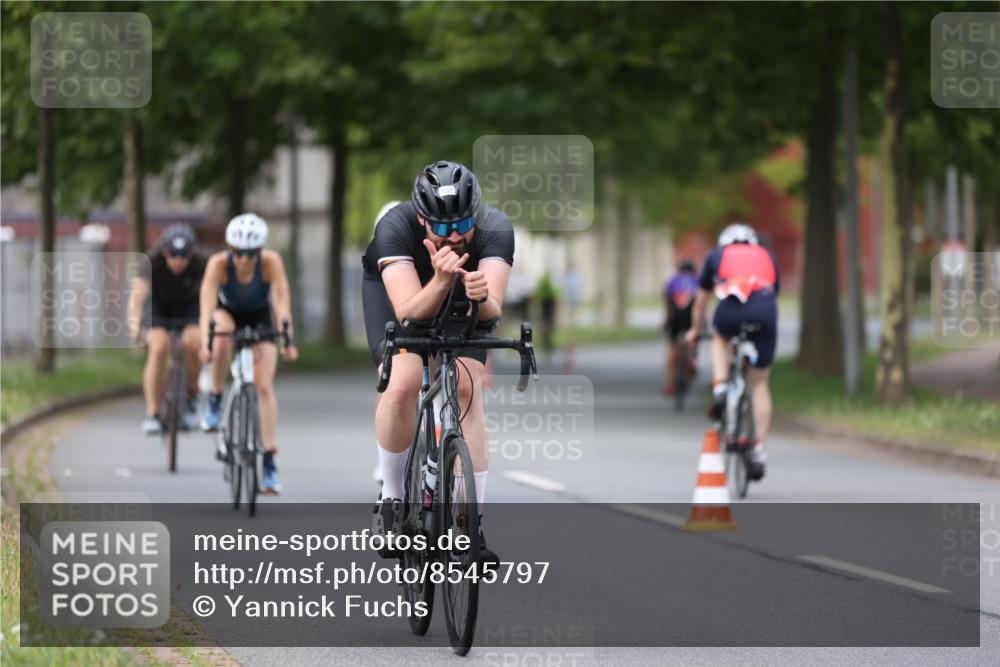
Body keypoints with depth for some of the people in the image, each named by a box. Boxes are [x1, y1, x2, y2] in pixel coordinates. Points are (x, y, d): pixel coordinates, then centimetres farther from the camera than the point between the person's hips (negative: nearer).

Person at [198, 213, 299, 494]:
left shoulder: (271, 262, -32)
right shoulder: (218, 263, -33)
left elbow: (282, 300, -39)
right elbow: (207, 303, -41)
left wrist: (288, 339, -53)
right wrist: (205, 342, -55)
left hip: (260, 317, 0)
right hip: (228, 312, 0)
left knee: (265, 387, -11)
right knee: (223, 337, -37)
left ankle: (269, 460, -8)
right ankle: (215, 400, -16)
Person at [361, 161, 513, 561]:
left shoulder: (495, 229, -33)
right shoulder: (395, 228, -38)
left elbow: (493, 312, -42)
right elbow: (409, 312, -46)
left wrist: (482, 297, -64)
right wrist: (442, 283, -64)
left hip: (465, 296, 2)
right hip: (394, 287, -2)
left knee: (468, 390, -17)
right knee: (402, 383, -26)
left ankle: (472, 524, -11)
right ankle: (391, 497, -5)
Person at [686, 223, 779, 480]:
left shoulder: (717, 255, 32)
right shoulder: (768, 256, 35)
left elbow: (701, 299, 43)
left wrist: (695, 330, 58)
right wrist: (761, 322, 58)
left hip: (730, 310, -1)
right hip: (765, 311, 1)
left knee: (721, 338, 36)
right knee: (759, 384, 14)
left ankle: (719, 388, 12)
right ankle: (759, 449, 7)